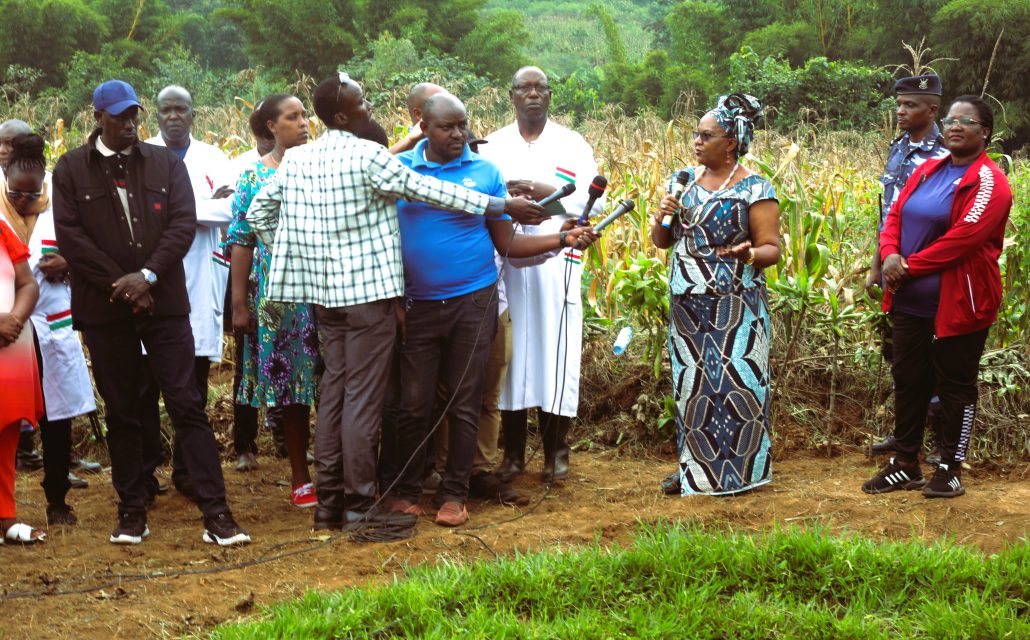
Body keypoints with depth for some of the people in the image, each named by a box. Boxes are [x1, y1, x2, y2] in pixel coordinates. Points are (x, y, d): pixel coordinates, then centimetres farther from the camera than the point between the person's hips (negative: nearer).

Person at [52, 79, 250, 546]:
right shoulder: (70, 169, 4)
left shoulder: (166, 162, 8)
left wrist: (149, 275, -14)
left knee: (187, 404, -3)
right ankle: (131, 512, 17)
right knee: (121, 412, 7)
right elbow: (70, 236, -4)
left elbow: (184, 223, -1)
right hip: (104, 308, 0)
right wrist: (121, 284, -10)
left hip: (163, 301, 0)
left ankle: (216, 514, -4)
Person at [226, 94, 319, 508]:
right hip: (279, 296, 0)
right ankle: (300, 478, 16)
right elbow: (241, 241, 2)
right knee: (291, 384, 6)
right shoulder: (254, 177, 4)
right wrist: (239, 303, -3)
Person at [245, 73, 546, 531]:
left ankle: (328, 502, 16)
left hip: (325, 291, 7)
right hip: (369, 290, -7)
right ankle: (359, 505, 2)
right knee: (364, 398, -2)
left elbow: (258, 211, 12)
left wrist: (294, 252, 18)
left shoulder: (297, 159, 6)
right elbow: (431, 191, -11)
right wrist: (501, 206, -5)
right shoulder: (367, 156, -14)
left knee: (334, 391, 12)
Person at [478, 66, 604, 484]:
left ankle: (556, 452, 9)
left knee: (556, 352, -2)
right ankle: (513, 453, 11)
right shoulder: (492, 146, 11)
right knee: (510, 352, 2)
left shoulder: (572, 145, 7)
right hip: (504, 263, 1)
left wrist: (547, 191, -13)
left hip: (556, 265, -1)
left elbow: (595, 202, 0)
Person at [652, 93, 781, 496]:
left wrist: (748, 254, -31)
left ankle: (736, 471, 9)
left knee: (734, 382, -2)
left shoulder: (754, 189, -8)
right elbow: (661, 241, 14)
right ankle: (693, 467, 21)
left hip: (734, 308, -6)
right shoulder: (686, 179, 9)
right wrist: (662, 217, -8)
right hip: (687, 307, 6)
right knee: (692, 385, 11)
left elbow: (772, 249, -10)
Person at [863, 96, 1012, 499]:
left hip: (957, 305, -7)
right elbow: (896, 215, 9)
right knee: (908, 380, 13)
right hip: (911, 301, 7)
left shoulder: (988, 181, -11)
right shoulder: (928, 171, 12)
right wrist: (890, 254, -12)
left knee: (955, 386, 5)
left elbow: (964, 237, -21)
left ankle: (950, 469, 17)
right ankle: (905, 465, 24)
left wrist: (909, 267, -17)